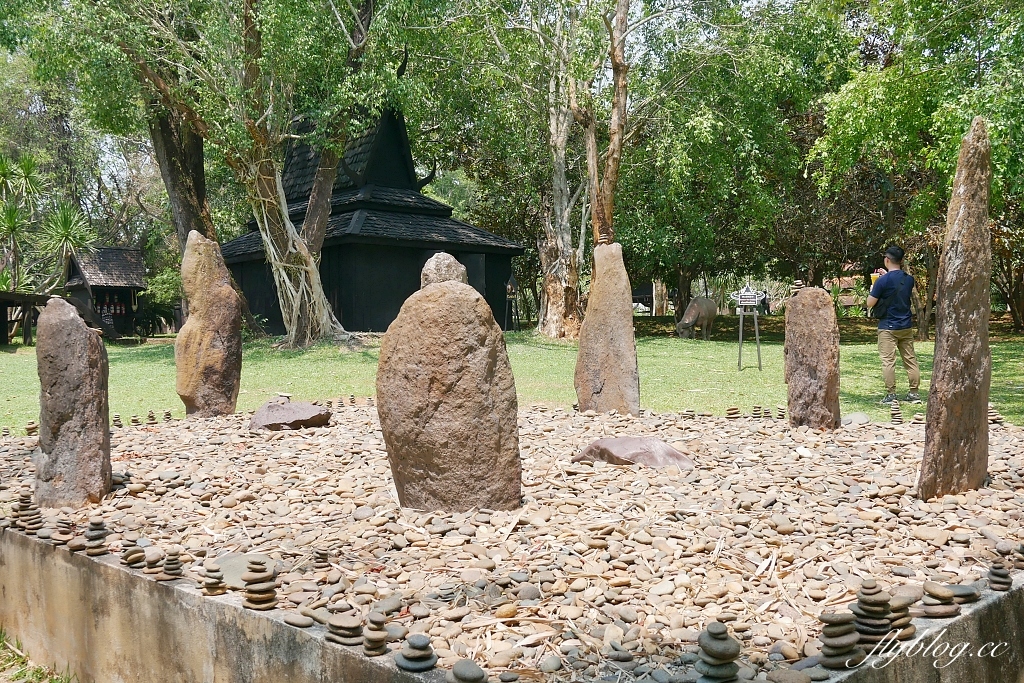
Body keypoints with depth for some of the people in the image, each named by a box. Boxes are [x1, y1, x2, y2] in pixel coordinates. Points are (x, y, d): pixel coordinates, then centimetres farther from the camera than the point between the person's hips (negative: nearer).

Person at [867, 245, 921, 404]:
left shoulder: (883, 281, -14)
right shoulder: (909, 279, 5)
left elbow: (870, 303, -9)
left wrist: (872, 289, 8)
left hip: (888, 327, -6)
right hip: (906, 326, 6)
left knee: (888, 361, -3)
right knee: (910, 359, 10)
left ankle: (890, 394, -3)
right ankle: (914, 393, 13)